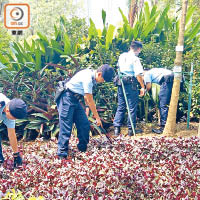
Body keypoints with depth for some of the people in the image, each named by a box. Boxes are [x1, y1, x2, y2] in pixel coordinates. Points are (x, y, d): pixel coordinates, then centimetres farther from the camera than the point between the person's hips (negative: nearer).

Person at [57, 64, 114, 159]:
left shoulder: (92, 77, 7)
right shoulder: (87, 78, -23)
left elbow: (87, 96, 16)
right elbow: (90, 100, -19)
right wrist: (97, 117, -13)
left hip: (75, 100, 10)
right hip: (66, 99, -10)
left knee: (85, 125, 6)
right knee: (66, 128, -11)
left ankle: (83, 150, 16)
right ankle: (62, 156, -8)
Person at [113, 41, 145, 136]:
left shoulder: (122, 56, 10)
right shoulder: (135, 59, -11)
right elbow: (138, 74, -16)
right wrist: (142, 87, -9)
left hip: (120, 83, 6)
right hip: (130, 84, -6)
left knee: (120, 106, 12)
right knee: (132, 107, 4)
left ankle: (116, 128, 7)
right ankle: (131, 129, 8)